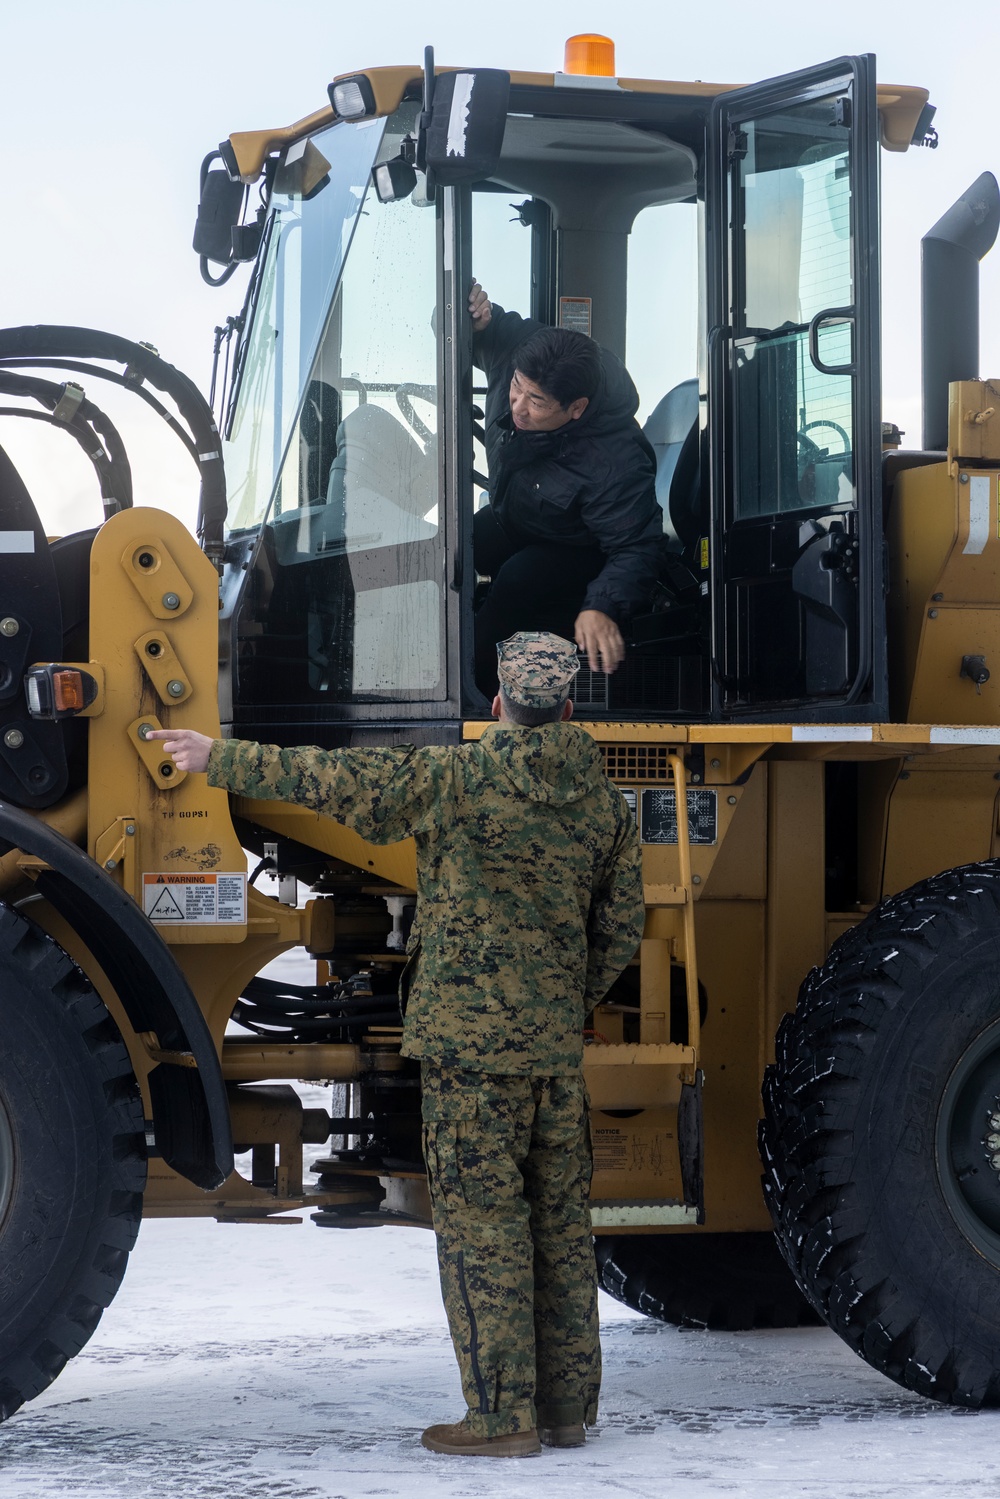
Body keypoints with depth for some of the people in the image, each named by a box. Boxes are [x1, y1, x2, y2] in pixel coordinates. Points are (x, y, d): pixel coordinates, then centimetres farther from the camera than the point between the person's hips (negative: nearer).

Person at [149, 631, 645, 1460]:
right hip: (557, 1047, 6)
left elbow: (327, 780, -7)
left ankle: (502, 1415, -3)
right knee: (560, 1223, 11)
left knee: (481, 1221, -3)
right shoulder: (605, 804, 7)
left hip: (470, 1039, -6)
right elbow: (621, 930, 13)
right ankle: (567, 1406, 16)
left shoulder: (457, 778, -10)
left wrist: (220, 757, 4)